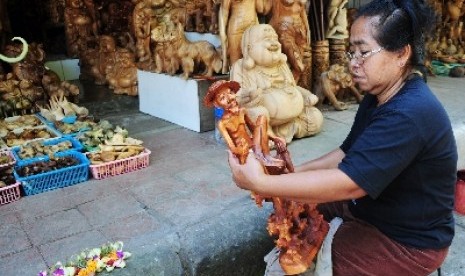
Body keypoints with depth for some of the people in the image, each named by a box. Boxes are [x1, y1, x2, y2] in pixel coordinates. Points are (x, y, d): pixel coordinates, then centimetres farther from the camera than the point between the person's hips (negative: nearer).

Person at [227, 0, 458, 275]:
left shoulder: (410, 115, -30)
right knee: (303, 200, 8)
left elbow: (349, 183, -36)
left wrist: (261, 183, -35)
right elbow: (348, 154, 5)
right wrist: (295, 172, -7)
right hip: (374, 201, 9)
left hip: (409, 241, -8)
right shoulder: (379, 97, 1)